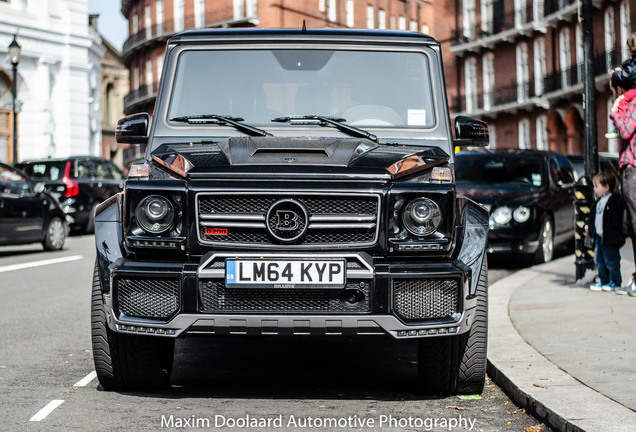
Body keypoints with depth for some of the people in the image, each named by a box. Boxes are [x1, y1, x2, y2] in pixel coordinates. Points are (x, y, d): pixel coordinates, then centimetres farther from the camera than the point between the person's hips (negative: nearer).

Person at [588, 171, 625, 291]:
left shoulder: (615, 200, -12)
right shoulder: (599, 202, 14)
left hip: (610, 237, -9)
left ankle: (615, 282, 9)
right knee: (600, 261, 13)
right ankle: (604, 281, 23)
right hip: (599, 237, 9)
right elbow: (594, 215, 25)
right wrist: (589, 225, 18)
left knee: (611, 261, -2)